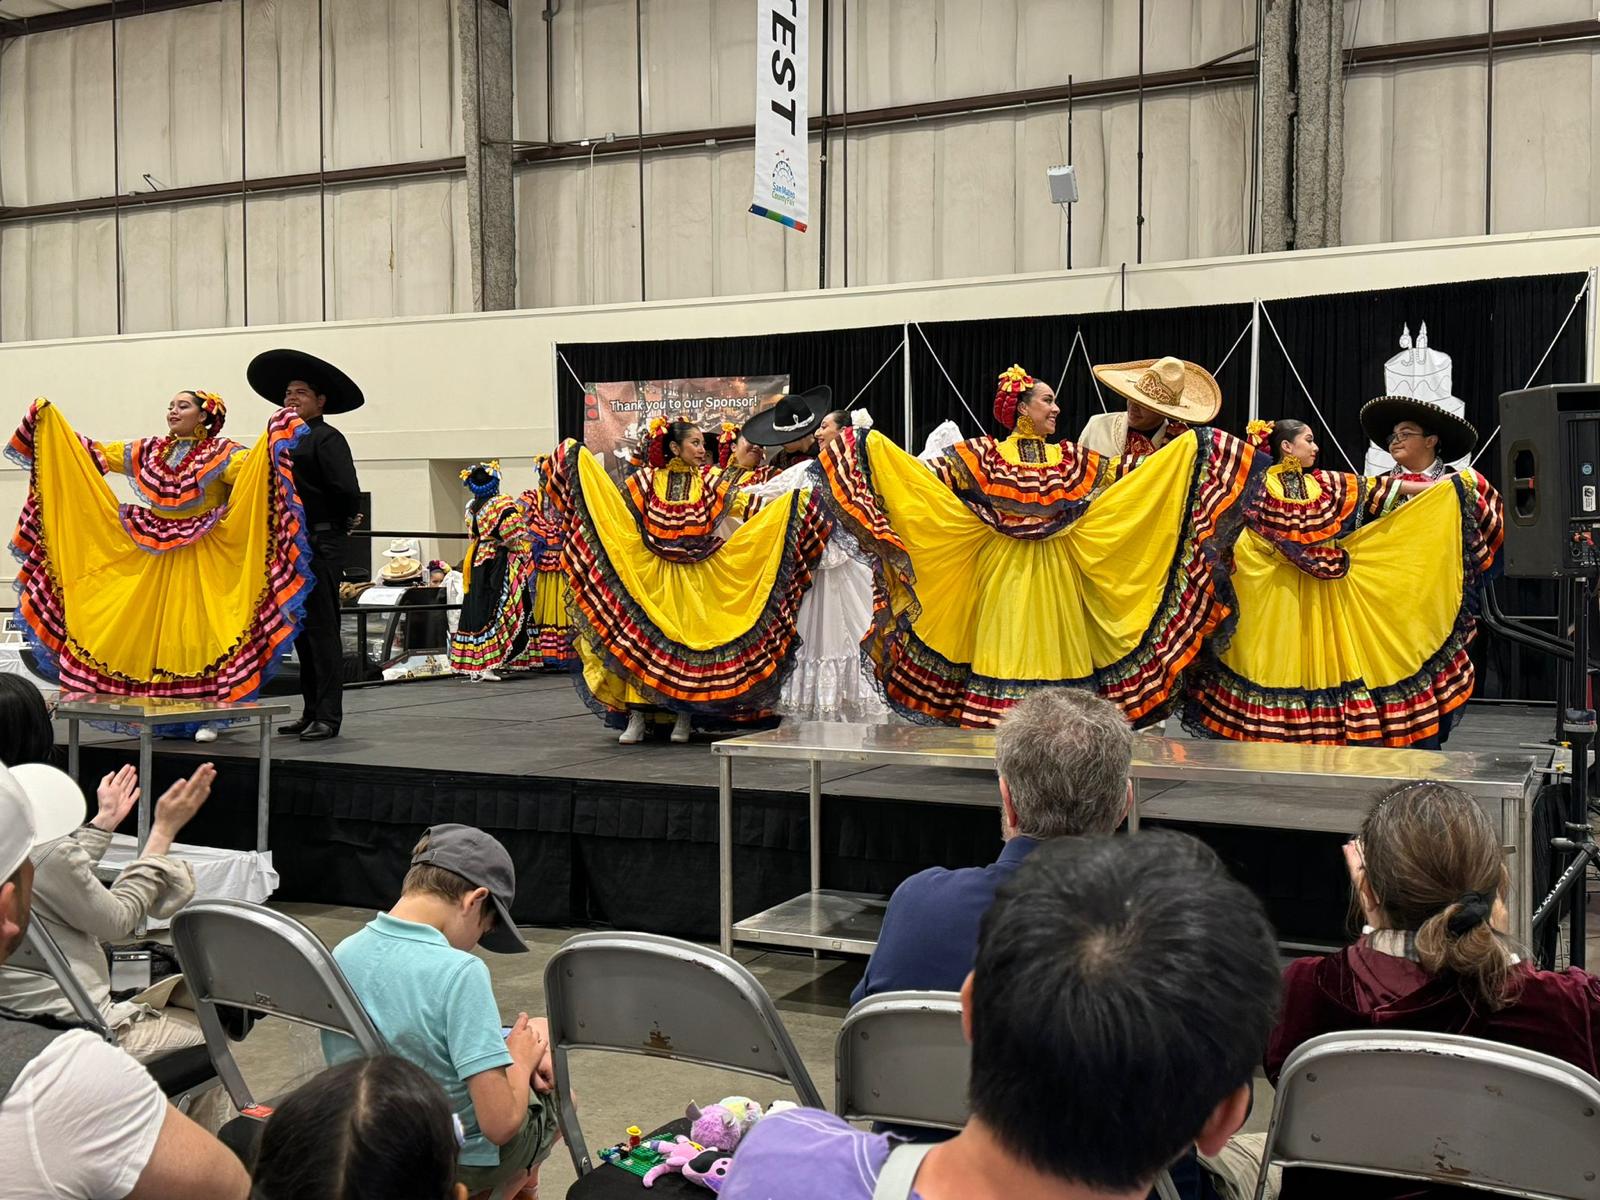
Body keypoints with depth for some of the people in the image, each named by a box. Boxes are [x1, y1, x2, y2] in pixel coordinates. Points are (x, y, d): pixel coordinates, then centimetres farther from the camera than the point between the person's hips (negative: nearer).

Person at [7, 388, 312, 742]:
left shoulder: (221, 453, -3)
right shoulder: (149, 450, 12)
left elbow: (250, 465, -22)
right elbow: (96, 455, 12)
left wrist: (275, 437, -38)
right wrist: (50, 420, 9)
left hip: (202, 560, -5)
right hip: (154, 556, 5)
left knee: (197, 631, -6)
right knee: (153, 632, 5)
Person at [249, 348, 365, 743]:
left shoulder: (327, 439, -9)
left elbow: (347, 492, -17)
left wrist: (337, 526, -4)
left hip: (320, 546, -9)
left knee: (322, 630, -6)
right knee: (301, 630, 12)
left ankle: (328, 716, -3)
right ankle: (311, 712, 19)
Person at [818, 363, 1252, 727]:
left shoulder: (1071, 459, 12)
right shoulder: (983, 455, 2)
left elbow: (1130, 472, 9)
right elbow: (929, 473, -5)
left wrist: (1193, 446, 5)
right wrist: (872, 447, -15)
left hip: (1055, 577, 3)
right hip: (1003, 576, -3)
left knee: (1055, 655, 1)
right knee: (1005, 655, -2)